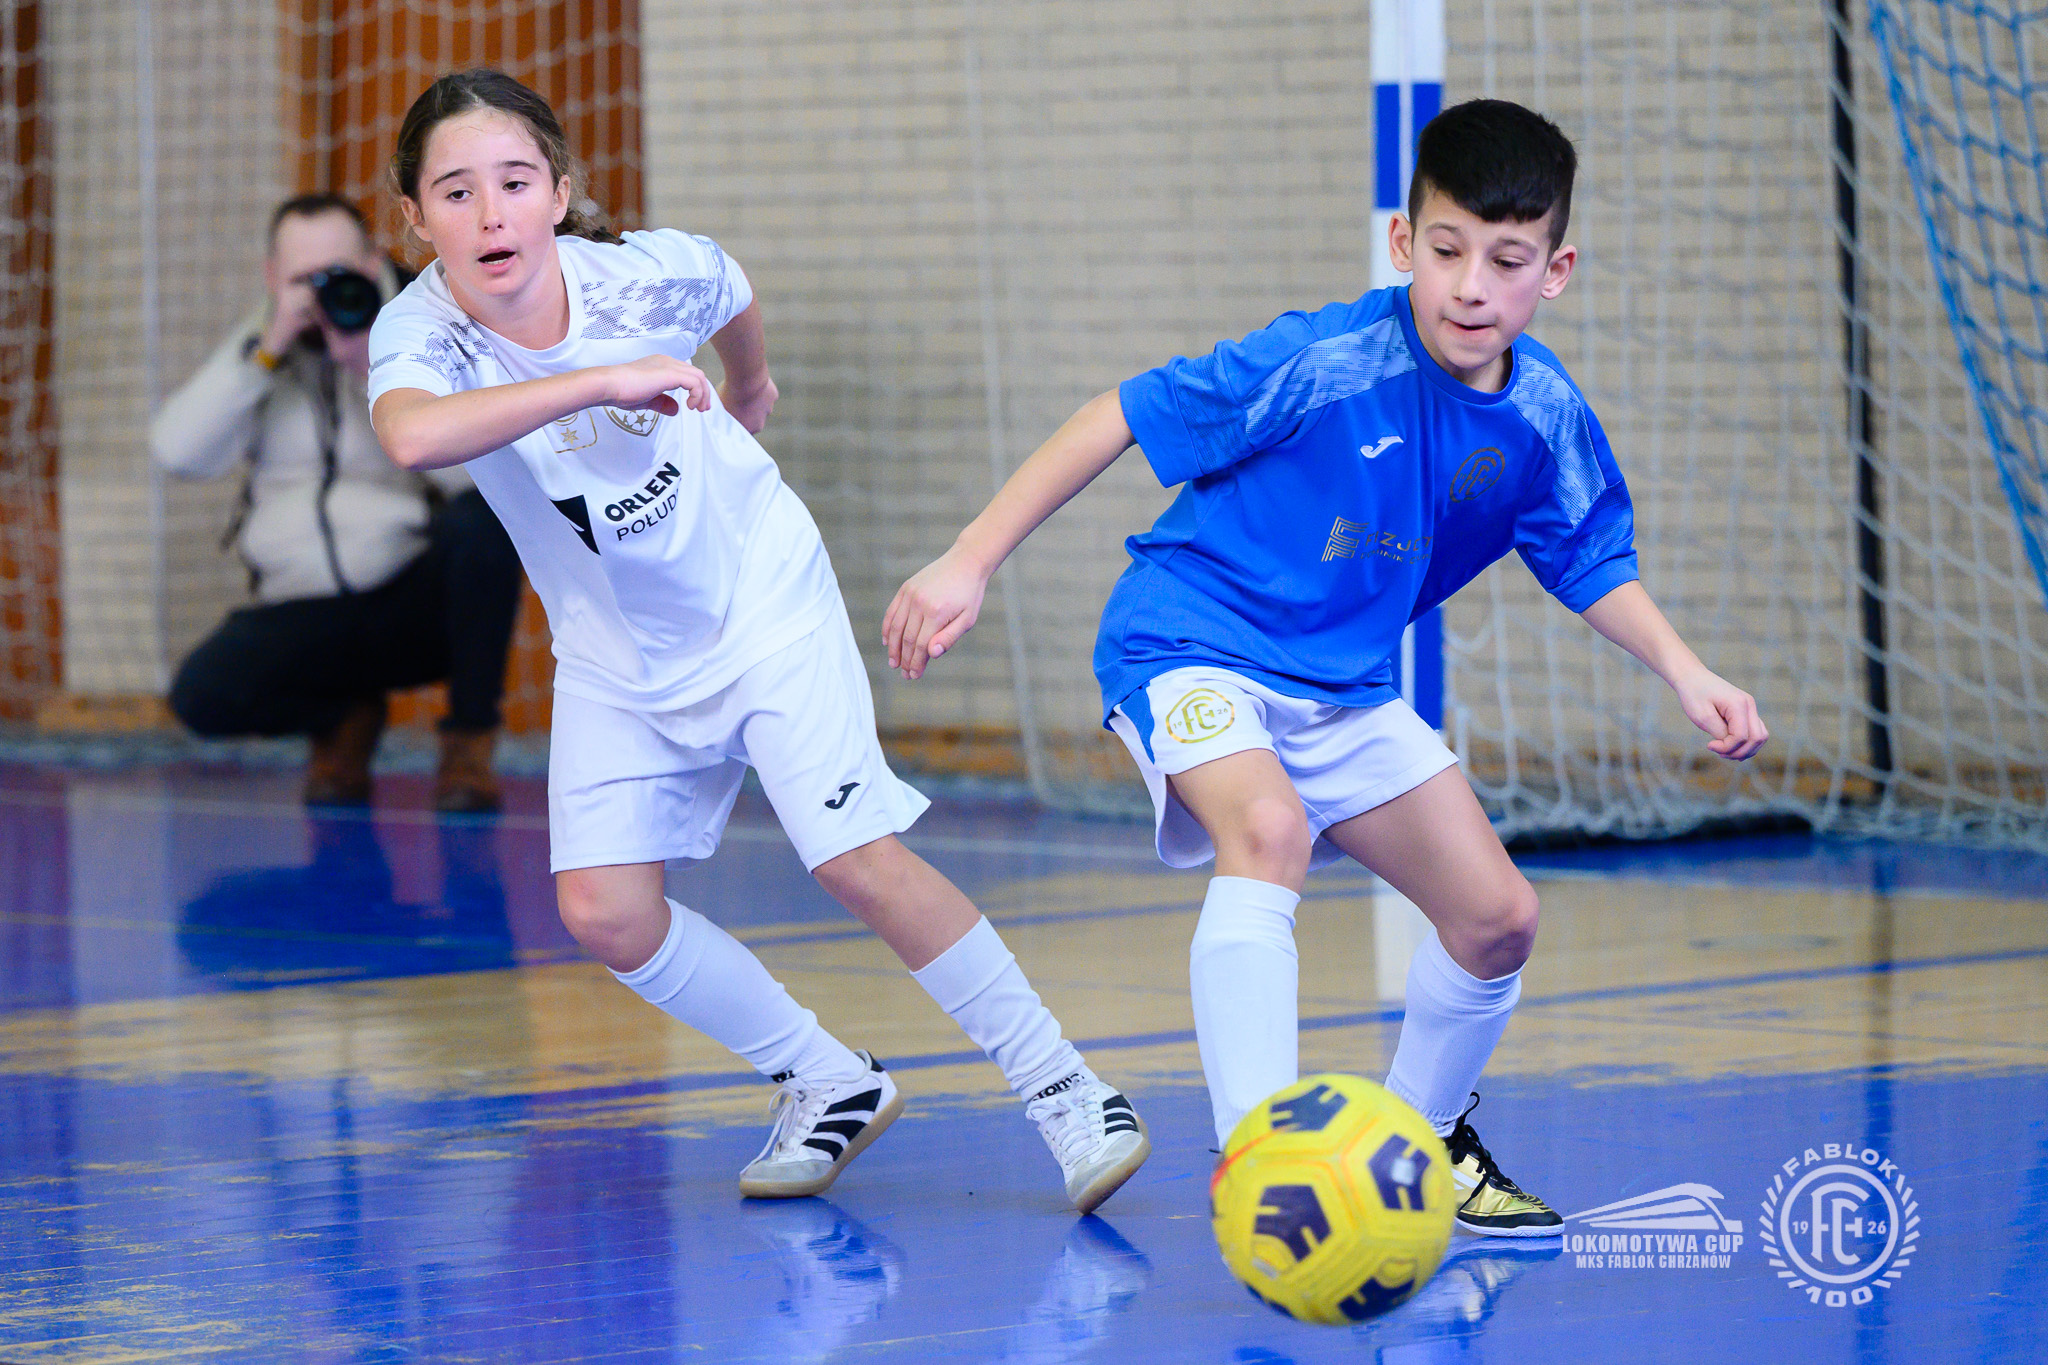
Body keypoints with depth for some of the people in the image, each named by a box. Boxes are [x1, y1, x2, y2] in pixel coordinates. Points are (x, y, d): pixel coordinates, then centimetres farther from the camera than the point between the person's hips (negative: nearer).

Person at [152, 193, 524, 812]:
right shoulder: (257, 346, 7)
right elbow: (178, 452, -10)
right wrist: (266, 352, -18)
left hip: (421, 598, -2)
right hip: (305, 614, 2)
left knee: (480, 521, -33)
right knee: (202, 694, -25)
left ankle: (469, 740, -13)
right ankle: (345, 715, 9)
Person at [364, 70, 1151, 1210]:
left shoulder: (654, 275, -21)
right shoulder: (421, 334, -24)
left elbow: (735, 296, 6)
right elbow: (412, 436, -49)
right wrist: (601, 380, -52)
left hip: (762, 601, -2)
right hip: (615, 654, 2)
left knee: (857, 859, -14)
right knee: (603, 911, -9)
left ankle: (1063, 1090, -1)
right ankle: (830, 1085, 12)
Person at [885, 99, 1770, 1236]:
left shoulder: (1544, 420, -8)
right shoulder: (1323, 361, -25)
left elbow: (1592, 567, 8)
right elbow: (1122, 419, -18)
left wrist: (1685, 675, -8)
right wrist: (968, 563, -18)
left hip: (1343, 690, 7)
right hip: (1188, 644, -6)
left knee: (1497, 916, 3)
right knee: (1268, 833, -36)